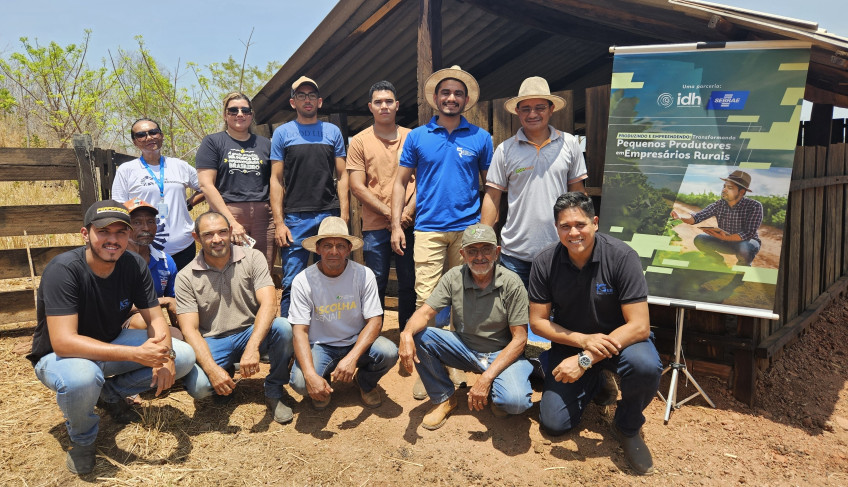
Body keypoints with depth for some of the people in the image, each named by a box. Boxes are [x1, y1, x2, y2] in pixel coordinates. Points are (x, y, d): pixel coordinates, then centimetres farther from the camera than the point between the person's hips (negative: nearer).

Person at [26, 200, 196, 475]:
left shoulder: (134, 265, -12)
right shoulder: (63, 270, -28)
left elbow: (155, 319, -8)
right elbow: (63, 342, -36)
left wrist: (163, 354, -31)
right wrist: (136, 354, -44)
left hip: (111, 345, 5)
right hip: (59, 357, -5)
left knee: (184, 357, -12)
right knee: (82, 378, -40)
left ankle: (110, 393, 8)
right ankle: (82, 438, -5)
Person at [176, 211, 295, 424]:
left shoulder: (252, 258, -5)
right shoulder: (186, 277, -4)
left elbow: (269, 303, -19)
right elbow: (190, 330, -10)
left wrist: (252, 347, -35)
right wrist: (212, 369, -27)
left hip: (251, 334, 0)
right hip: (212, 342, 0)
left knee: (282, 327, -31)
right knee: (197, 386, -29)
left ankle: (274, 392, -6)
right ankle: (226, 373, 10)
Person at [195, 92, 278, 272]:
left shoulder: (265, 144, 17)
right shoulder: (212, 142, 8)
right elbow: (206, 185, -2)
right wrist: (231, 222, -12)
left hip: (263, 216, 3)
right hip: (226, 216, -2)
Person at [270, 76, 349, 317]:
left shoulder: (333, 131, 12)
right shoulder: (282, 133, 7)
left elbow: (342, 176, 10)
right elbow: (276, 179, 3)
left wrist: (344, 214, -2)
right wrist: (279, 222, -6)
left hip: (330, 215, 2)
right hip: (295, 218, -1)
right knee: (292, 283, -2)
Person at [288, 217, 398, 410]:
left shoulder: (364, 275, -12)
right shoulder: (303, 281, -13)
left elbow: (375, 321, -14)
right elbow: (299, 331, -17)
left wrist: (351, 358, -30)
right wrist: (311, 375, -32)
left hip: (357, 343, 1)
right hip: (320, 345, -1)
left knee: (388, 352, -28)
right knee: (300, 382, -30)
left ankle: (365, 382, 8)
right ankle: (323, 386, 11)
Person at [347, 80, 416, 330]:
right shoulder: (359, 141, 6)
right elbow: (357, 186, -1)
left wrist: (407, 213, -9)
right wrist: (389, 213, -10)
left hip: (409, 225, 2)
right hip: (375, 226, -1)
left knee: (410, 284, 7)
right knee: (376, 285, 3)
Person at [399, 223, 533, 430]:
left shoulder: (511, 283, -16)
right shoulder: (454, 278, -7)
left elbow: (519, 339, -16)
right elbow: (425, 312, -12)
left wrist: (486, 378, -25)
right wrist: (407, 333, -37)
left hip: (502, 353, -3)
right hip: (464, 348, 4)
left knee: (515, 401, -32)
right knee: (419, 336, -20)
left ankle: (495, 389, 7)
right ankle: (444, 398, 1)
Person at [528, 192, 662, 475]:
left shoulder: (622, 257, -23)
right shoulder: (544, 263, -15)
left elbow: (639, 326, -24)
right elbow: (538, 321, -7)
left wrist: (586, 360, -31)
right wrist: (583, 340, -24)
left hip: (618, 338, -2)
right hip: (571, 342, 3)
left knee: (645, 366, -36)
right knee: (553, 423, -6)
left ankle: (628, 427, -3)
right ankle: (596, 383, 25)